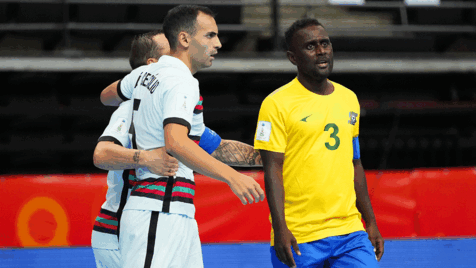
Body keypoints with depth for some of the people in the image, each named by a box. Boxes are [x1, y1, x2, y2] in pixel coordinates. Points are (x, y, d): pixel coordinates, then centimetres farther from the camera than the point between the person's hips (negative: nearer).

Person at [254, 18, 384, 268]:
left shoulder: (349, 99, 14)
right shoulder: (277, 104, -4)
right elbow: (272, 170, -9)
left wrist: (371, 223, 19)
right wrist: (280, 228, -18)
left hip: (349, 232, 4)